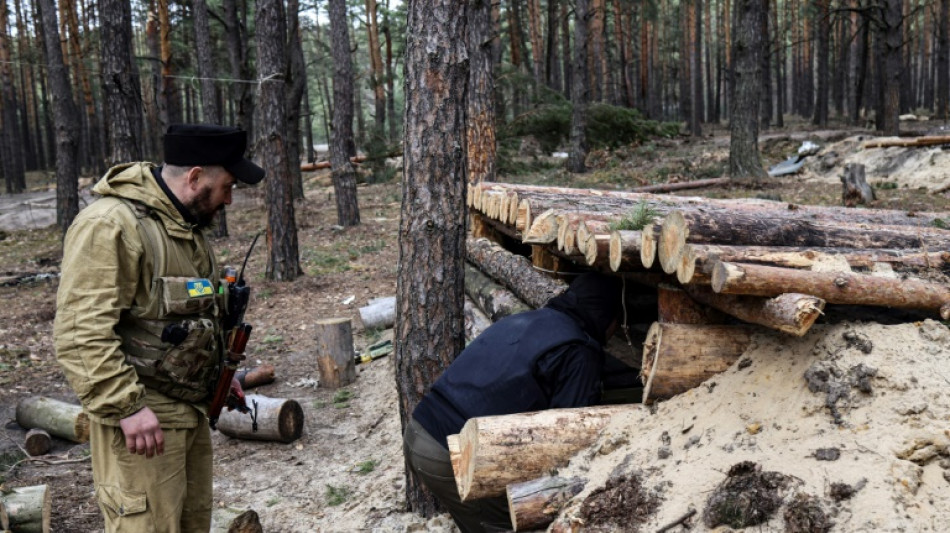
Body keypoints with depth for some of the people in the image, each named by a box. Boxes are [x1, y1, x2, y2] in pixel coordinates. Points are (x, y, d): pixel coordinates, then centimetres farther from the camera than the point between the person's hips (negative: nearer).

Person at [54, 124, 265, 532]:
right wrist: (126, 407, -26)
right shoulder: (110, 226, -19)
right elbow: (81, 333, -24)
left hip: (192, 411, 10)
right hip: (140, 419, -9)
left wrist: (219, 371, 17)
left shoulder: (186, 225, 13)